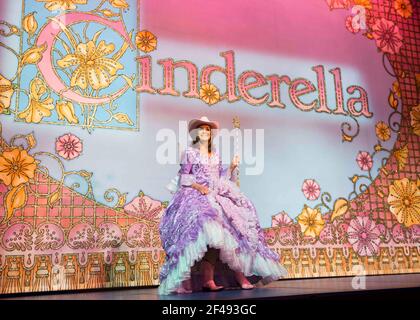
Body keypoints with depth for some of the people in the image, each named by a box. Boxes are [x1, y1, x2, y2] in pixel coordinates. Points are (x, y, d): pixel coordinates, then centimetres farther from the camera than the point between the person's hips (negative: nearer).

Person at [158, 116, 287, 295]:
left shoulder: (216, 155, 23)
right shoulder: (190, 152, 8)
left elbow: (221, 178, 19)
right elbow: (183, 176, 1)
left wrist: (232, 167, 5)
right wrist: (198, 186, -14)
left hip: (216, 196, 6)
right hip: (196, 195, -5)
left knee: (234, 227, -13)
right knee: (209, 230, -29)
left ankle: (241, 275, -12)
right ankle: (207, 279, -29)